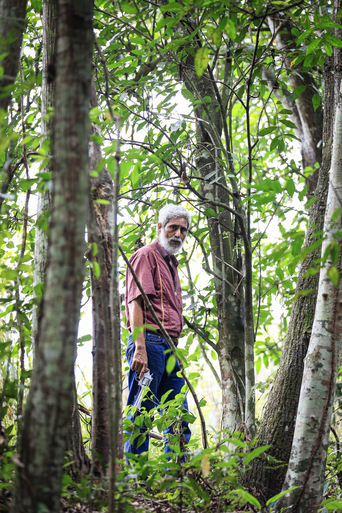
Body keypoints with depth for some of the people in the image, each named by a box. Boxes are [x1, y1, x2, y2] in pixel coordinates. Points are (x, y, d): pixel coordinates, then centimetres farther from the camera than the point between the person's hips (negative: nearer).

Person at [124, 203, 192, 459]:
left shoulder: (171, 263, 27)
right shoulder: (147, 255, -1)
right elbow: (136, 302, -12)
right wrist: (140, 348, -22)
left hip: (170, 347, 9)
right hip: (150, 341, -9)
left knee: (179, 421, 7)